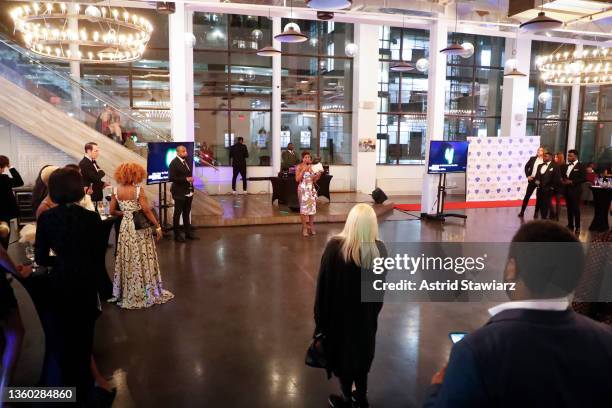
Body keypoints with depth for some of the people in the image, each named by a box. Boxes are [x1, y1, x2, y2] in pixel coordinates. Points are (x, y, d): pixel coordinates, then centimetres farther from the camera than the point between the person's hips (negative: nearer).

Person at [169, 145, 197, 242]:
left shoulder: (187, 161, 8)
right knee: (177, 213, 5)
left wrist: (191, 178, 3)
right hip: (179, 193, -7)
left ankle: (188, 232, 28)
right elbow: (171, 178, -20)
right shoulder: (174, 163, -15)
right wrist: (186, 179, -21)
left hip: (189, 192, 7)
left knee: (187, 213, 17)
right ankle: (177, 235, 15)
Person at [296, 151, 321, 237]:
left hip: (311, 189, 5)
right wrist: (303, 170, -18)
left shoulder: (311, 167, 11)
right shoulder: (299, 167, -3)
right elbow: (297, 179, -13)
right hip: (303, 189, -5)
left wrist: (318, 175, -4)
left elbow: (314, 180, 14)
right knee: (304, 208, -4)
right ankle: (304, 228, 3)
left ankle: (311, 227, 12)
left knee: (312, 208, 3)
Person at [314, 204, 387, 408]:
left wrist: (320, 317, -4)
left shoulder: (335, 246, -23)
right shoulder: (380, 249, -13)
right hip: (367, 314, 3)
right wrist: (374, 311, 14)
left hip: (339, 314, -3)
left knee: (343, 353, 17)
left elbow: (323, 284, -16)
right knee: (362, 353, 23)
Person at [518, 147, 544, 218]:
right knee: (527, 196, 5)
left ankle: (536, 212, 19)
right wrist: (528, 176, 0)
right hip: (532, 179, 3)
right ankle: (522, 211, 13)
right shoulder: (532, 158, 3)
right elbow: (526, 166, 9)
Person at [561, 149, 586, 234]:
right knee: (569, 208, 9)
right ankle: (570, 225, 17)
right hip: (567, 190, 6)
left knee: (576, 209, -2)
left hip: (575, 190, -6)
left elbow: (584, 178, -12)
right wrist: (562, 180, -3)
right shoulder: (565, 166, 13)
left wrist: (572, 182, -17)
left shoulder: (580, 166, -5)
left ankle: (577, 227, 6)